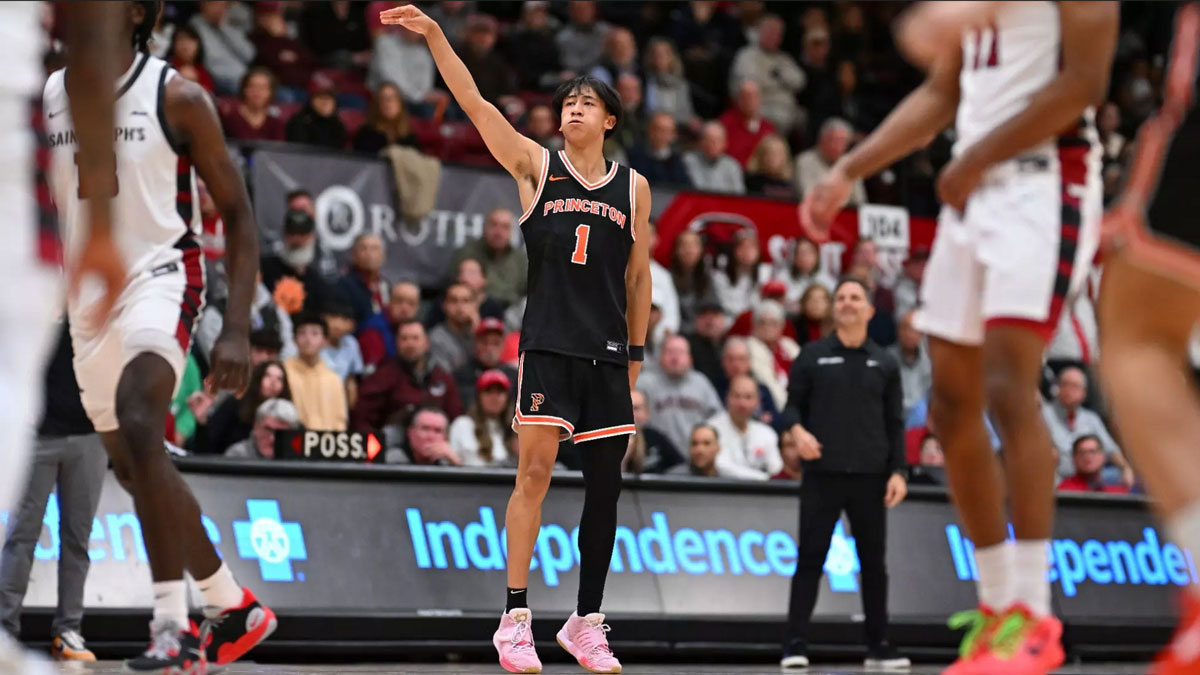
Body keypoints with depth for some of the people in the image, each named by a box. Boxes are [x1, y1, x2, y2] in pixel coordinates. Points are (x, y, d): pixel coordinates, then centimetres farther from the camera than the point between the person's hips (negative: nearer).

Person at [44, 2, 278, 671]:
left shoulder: (178, 98, -8)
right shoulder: (46, 96, 5)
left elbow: (238, 215, -4)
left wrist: (238, 330, -13)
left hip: (159, 279, -7)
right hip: (86, 298, 7)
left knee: (137, 423, -31)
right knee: (133, 468, 12)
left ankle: (172, 619, -31)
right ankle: (236, 607, 29)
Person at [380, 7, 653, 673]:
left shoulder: (633, 186, 10)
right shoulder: (537, 166, 4)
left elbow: (638, 276, 16)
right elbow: (476, 105, -6)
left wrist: (636, 352, 14)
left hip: (607, 351, 3)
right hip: (546, 343, -3)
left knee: (605, 487, 3)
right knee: (535, 470, -12)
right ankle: (515, 620, -10)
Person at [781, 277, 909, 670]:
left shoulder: (884, 363, 10)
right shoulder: (812, 357, 6)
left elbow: (895, 423, 10)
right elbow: (793, 402, 7)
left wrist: (898, 470, 1)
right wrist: (797, 429, -16)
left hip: (870, 476, 2)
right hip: (822, 474, -2)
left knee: (874, 561, 4)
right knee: (810, 559, -4)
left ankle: (878, 646, 12)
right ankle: (795, 644, -2)